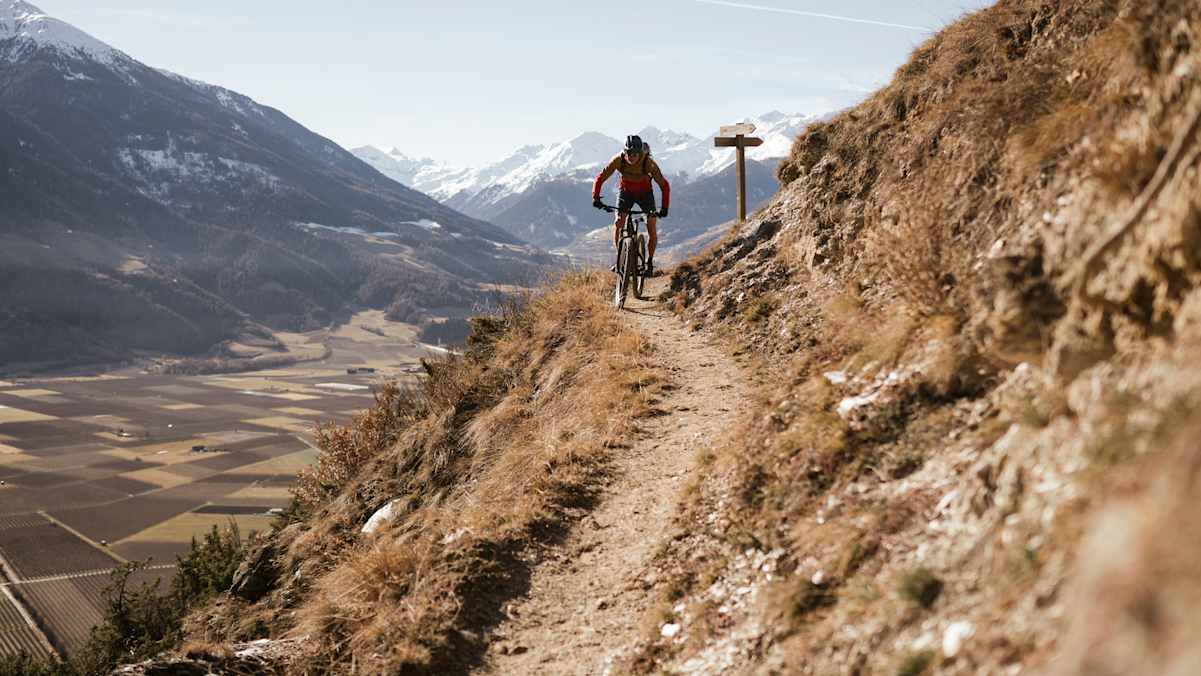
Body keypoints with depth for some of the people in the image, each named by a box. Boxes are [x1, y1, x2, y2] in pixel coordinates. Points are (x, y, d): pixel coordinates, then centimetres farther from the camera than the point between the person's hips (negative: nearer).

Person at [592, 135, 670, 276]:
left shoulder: (648, 163, -33)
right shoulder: (618, 160, -29)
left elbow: (664, 185, -29)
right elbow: (600, 178, -22)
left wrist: (664, 209, -37)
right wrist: (595, 198, -36)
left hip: (645, 193, -1)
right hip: (626, 191, 1)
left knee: (652, 229, -11)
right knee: (618, 223, -16)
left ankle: (649, 262, 8)